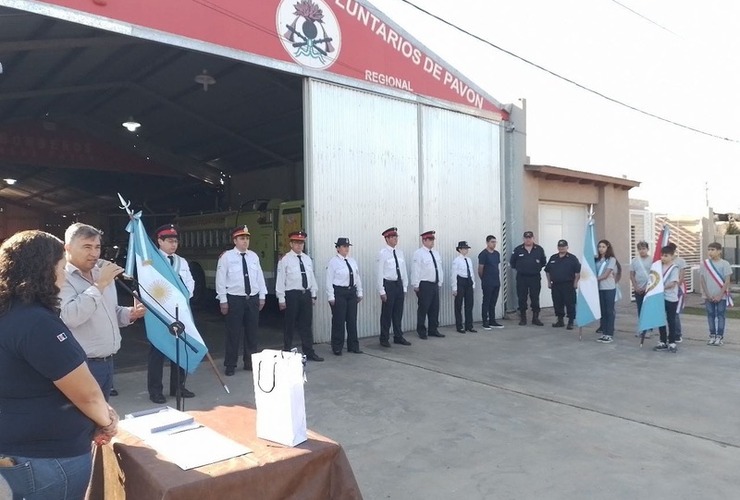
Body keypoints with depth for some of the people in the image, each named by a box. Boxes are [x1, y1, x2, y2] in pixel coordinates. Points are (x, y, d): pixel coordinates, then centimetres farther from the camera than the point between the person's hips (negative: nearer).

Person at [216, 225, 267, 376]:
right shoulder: (226, 256, -5)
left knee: (252, 332, 11)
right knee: (234, 333, 1)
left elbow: (260, 277, 11)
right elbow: (221, 279, -6)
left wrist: (262, 296, 8)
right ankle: (230, 365, 13)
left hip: (253, 298, 5)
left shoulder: (254, 256, 8)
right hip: (234, 299, -4)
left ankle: (250, 362, 24)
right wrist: (223, 300, -9)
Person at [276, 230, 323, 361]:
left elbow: (312, 278, 13)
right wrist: (281, 299, -10)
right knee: (290, 325, 5)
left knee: (306, 325, 10)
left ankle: (309, 352, 18)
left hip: (306, 294, 5)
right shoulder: (285, 259, -7)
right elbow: (281, 280, -8)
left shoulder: (307, 259, 10)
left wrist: (313, 295, 10)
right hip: (292, 295, -5)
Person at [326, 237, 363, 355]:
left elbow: (358, 278, 14)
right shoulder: (333, 262, -7)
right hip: (339, 292, -6)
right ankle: (337, 348, 14)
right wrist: (331, 297, -13)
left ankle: (353, 346, 21)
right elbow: (329, 281, -9)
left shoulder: (352, 261, 12)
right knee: (339, 321, 1)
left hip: (352, 292, 6)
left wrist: (359, 293, 11)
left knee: (352, 320, 10)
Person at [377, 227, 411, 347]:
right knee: (387, 313, 3)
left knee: (398, 312, 13)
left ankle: (398, 337, 25)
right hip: (388, 284, -5)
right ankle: (384, 339, 16)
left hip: (399, 284, 6)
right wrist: (382, 291, -13)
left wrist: (405, 287, 10)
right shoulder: (382, 253, -9)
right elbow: (380, 273, -10)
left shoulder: (400, 252, 9)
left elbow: (404, 271, 13)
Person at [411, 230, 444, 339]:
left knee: (435, 308, 11)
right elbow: (415, 270, -11)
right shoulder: (418, 253, -8)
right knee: (423, 308, -1)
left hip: (435, 285, 7)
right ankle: (421, 331, 10)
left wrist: (440, 283, 14)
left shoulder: (436, 253, 14)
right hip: (424, 285, -7)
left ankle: (433, 330, 21)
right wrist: (416, 285, -14)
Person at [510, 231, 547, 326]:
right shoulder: (518, 250, 1)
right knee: (522, 299, 4)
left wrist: (537, 268, 9)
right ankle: (523, 318, 13)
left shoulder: (539, 249, 2)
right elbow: (512, 262, 10)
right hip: (521, 278, 0)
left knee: (535, 298, 2)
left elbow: (543, 262, 13)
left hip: (535, 278, 0)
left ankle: (535, 318, 11)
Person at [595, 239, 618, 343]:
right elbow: (595, 273, 7)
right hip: (599, 288, 5)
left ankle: (610, 334, 2)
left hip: (609, 288, -5)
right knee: (602, 311, 8)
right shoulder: (596, 259, 9)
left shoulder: (612, 259, -5)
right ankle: (604, 332, 14)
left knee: (609, 311, -1)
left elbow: (606, 275, -12)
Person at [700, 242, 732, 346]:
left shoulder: (724, 264, -6)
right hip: (709, 296, 3)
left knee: (720, 316, 3)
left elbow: (727, 281, -7)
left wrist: (720, 295, -12)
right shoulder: (705, 263, 1)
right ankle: (712, 336, 17)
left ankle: (720, 336, 10)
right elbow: (702, 280, 2)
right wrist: (707, 294, -6)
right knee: (711, 315, 8)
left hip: (721, 296, -2)